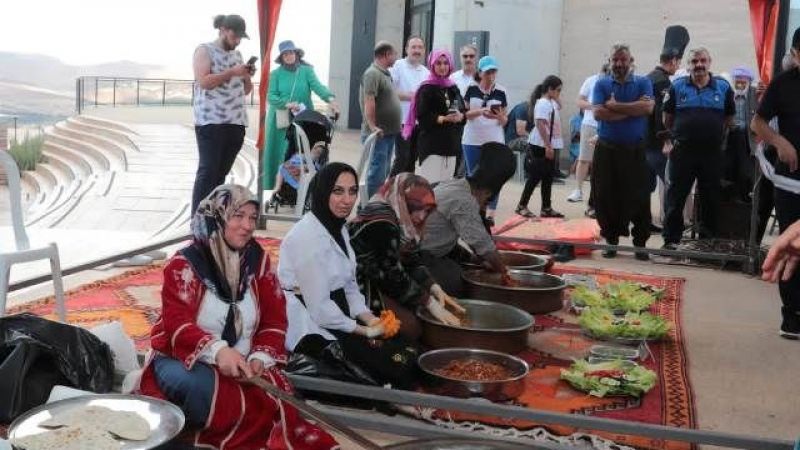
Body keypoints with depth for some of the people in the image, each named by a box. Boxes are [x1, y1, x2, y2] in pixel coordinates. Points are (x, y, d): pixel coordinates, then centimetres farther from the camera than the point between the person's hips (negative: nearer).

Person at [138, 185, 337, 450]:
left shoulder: (258, 259, 4)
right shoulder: (184, 264, -9)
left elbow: (274, 319, 2)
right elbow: (177, 324, -21)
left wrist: (260, 357, -17)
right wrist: (217, 350, -40)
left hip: (241, 365, 4)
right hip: (182, 360, -3)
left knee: (274, 395, -26)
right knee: (203, 386, -37)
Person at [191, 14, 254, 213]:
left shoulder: (237, 55, 20)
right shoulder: (204, 50, 1)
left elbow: (246, 90, 22)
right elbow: (203, 81, -14)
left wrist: (247, 76, 2)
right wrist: (232, 72, -16)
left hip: (236, 122, 6)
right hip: (211, 122, -6)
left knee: (221, 172, 6)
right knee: (208, 171, -10)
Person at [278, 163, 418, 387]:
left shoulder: (339, 228, 10)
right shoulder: (309, 235, -19)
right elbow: (318, 306, -21)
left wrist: (369, 318, -5)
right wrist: (365, 330, -13)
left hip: (338, 316, 9)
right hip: (311, 327, -9)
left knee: (408, 353, -5)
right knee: (392, 361, -17)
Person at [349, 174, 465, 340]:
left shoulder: (402, 219, 3)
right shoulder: (381, 224, -25)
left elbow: (412, 260, 4)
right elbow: (392, 274, -25)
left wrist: (434, 288, -11)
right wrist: (430, 303, -20)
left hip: (379, 280, 10)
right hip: (360, 287, -10)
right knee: (412, 326, -17)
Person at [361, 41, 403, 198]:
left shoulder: (385, 73, 17)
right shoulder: (373, 73, -14)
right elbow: (369, 101, -23)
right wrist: (372, 126, -28)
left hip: (388, 132, 10)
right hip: (378, 133, -10)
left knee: (384, 173, 15)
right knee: (377, 172, -9)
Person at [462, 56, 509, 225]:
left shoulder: (500, 92, 2)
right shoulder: (471, 89, 2)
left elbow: (505, 121, 6)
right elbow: (464, 113, 1)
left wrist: (499, 116, -17)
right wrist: (480, 111, -16)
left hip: (495, 141, 0)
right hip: (472, 141, 0)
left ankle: (490, 213, 0)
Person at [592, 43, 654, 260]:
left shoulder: (643, 83, 5)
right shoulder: (602, 84, 6)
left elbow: (648, 107, -14)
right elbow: (598, 113, -10)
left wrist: (614, 106, -12)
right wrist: (632, 108, -10)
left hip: (635, 150, -1)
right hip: (606, 150, 1)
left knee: (639, 199, 0)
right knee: (606, 198, 4)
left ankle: (640, 243, 10)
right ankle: (611, 241, 17)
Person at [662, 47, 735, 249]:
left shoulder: (723, 87, 5)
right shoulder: (677, 86, 4)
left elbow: (729, 118, 14)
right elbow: (668, 117, 10)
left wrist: (719, 136, 10)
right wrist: (668, 141, 9)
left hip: (713, 152, 1)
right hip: (682, 150, -1)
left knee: (710, 198, 9)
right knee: (676, 197, 1)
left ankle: (707, 239, 21)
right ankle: (671, 239, 7)